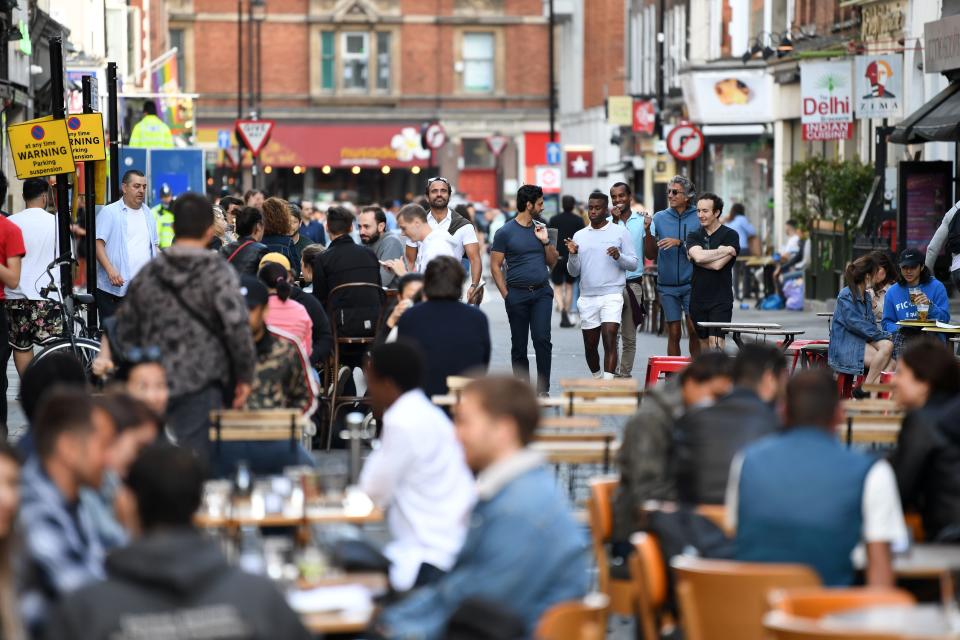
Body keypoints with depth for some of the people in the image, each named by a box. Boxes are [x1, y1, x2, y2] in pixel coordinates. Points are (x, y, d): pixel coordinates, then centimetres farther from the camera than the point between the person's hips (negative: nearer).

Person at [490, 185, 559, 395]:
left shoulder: (541, 230, 13)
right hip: (517, 294, -2)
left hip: (542, 293, 2)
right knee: (519, 346, 5)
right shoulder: (505, 232, -1)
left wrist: (546, 242, 0)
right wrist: (506, 294, -7)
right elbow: (495, 265, -1)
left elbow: (553, 263, 16)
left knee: (542, 340, -13)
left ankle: (543, 389, -9)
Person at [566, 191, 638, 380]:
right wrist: (573, 255, -8)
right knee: (590, 346, 9)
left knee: (609, 341, -16)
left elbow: (634, 264, 1)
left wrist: (619, 256, -18)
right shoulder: (579, 236, 12)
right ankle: (597, 379, 30)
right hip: (587, 298, 4)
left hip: (612, 295, -4)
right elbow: (574, 272, 12)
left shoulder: (620, 232, 2)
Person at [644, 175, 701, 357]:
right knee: (673, 334, 3)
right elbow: (650, 254, 6)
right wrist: (648, 232, -9)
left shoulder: (698, 218, -1)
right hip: (667, 285, 2)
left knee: (694, 330, -7)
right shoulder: (659, 218, 5)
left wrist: (679, 243, -16)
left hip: (691, 283, -2)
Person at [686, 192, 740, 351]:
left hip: (721, 300, -5)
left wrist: (694, 259, -6)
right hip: (698, 299, 5)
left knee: (716, 342, -15)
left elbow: (718, 264, -15)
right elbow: (699, 256, -13)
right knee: (703, 344, 8)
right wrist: (725, 250, -10)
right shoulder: (694, 236, 9)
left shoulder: (730, 235, -4)